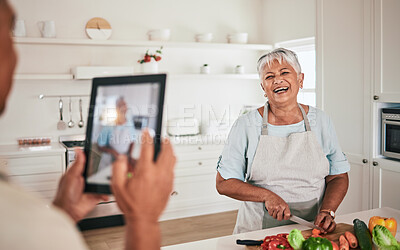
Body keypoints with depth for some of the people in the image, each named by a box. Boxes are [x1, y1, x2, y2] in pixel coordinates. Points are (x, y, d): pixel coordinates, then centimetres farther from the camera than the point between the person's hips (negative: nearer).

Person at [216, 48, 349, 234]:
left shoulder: (320, 121, 8)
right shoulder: (245, 125, 1)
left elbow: (338, 176, 12)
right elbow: (224, 183, 1)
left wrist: (327, 211, -5)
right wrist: (267, 196, -12)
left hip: (312, 229, 2)